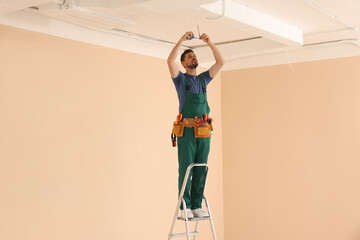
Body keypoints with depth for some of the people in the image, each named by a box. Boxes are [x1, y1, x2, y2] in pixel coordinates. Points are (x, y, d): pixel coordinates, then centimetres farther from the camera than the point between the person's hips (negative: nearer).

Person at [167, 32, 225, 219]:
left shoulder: (203, 79, 19)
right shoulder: (181, 79, 8)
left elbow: (221, 62, 13)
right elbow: (170, 61, -11)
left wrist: (209, 43, 5)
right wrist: (182, 40, -9)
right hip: (187, 130, -4)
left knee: (201, 171, 4)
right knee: (186, 169, -4)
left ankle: (197, 206, 10)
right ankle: (185, 207, 2)